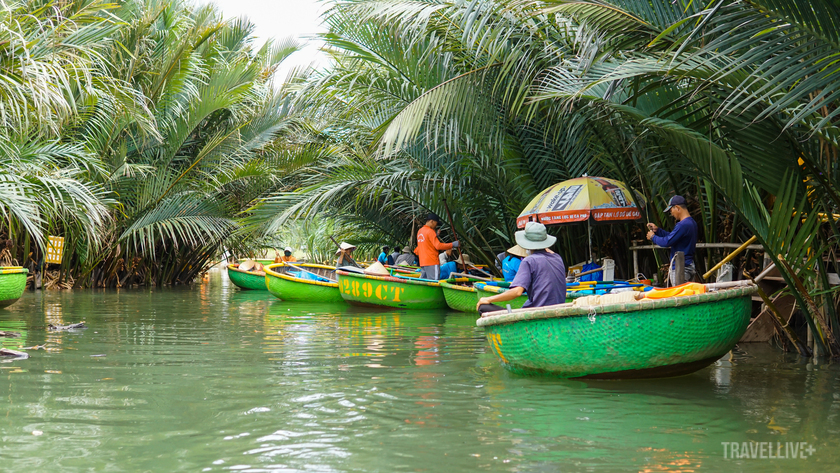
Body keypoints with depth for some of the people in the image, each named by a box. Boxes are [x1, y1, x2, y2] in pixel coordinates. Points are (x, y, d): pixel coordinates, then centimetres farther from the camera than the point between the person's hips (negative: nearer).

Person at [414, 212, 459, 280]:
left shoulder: (420, 231, 16)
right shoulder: (430, 231, -11)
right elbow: (438, 246, -18)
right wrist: (452, 245, -14)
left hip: (422, 262, 9)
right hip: (432, 262, -9)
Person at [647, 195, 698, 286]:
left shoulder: (683, 225, -19)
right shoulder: (692, 223, 14)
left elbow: (667, 242, -21)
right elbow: (672, 236, 24)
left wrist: (653, 237, -3)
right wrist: (657, 230, 19)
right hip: (690, 266, 10)